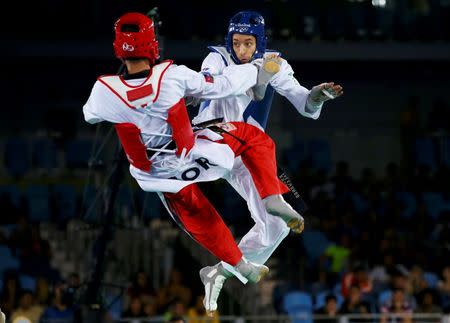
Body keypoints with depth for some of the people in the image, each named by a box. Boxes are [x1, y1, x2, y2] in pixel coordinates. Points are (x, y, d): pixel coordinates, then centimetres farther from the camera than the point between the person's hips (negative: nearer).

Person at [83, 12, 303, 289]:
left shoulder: (104, 91, -21)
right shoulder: (172, 76, -25)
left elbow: (90, 115, 4)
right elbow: (221, 86, -10)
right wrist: (256, 70, 7)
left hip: (156, 172, 2)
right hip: (192, 154, -2)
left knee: (198, 217, 27)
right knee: (251, 136, 18)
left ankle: (238, 265, 37)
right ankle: (273, 197, 7)